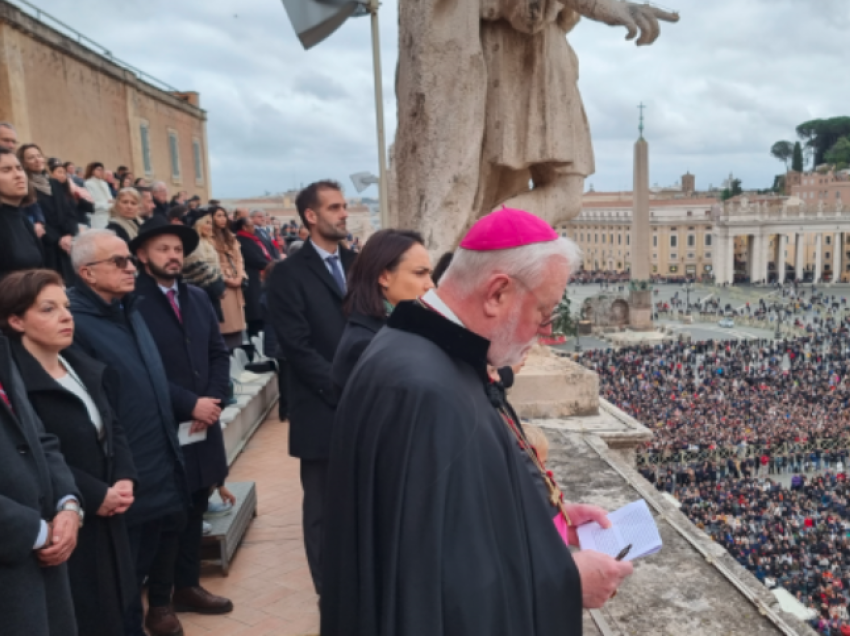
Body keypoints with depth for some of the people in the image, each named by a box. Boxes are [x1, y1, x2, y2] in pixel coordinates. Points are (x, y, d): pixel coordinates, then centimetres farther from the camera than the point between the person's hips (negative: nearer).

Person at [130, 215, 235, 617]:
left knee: (194, 510, 17)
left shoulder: (197, 298, 11)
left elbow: (219, 354, 9)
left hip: (201, 425, 7)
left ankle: (188, 587, 33)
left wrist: (213, 400, -6)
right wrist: (190, 404, -17)